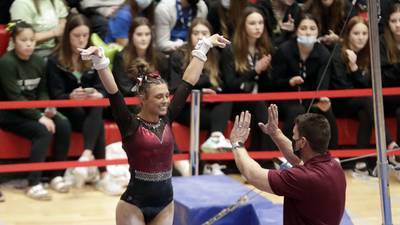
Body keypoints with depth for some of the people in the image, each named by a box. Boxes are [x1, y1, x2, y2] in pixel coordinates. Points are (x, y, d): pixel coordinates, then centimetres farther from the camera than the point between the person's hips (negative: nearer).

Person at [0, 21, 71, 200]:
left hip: (32, 110, 6)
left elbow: (42, 92, 9)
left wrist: (47, 109, -12)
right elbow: (15, 98, -19)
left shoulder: (38, 61, 4)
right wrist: (39, 116, -24)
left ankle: (56, 176, -5)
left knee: (63, 125, -16)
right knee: (43, 132, -28)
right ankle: (33, 185, -23)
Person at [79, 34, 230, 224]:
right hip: (134, 204, -5)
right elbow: (113, 92, -25)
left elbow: (188, 83, 6)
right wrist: (100, 61, -39)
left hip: (164, 204, 5)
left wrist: (204, 46, 9)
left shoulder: (166, 120, 3)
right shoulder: (130, 125, -10)